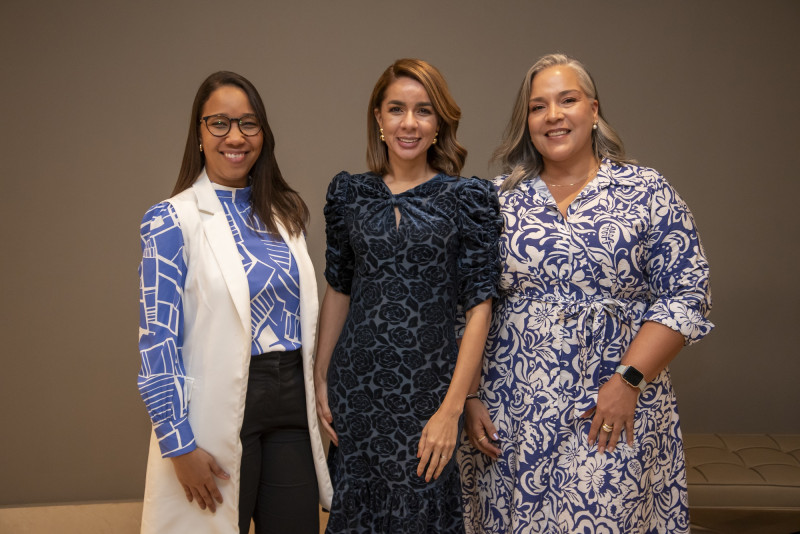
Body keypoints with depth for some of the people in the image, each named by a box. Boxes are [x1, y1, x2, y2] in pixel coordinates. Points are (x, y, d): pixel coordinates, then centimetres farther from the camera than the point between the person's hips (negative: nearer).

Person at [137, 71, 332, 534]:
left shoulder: (285, 211, 9)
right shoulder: (172, 220, -8)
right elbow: (159, 339, -11)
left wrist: (315, 400, 14)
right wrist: (180, 443, -13)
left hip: (291, 403, 5)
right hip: (220, 407, -5)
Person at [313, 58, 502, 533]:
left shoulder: (469, 198, -4)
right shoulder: (349, 193, 6)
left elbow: (479, 306, -8)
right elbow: (338, 289, 12)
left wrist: (452, 408, -13)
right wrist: (320, 378, 6)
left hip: (427, 387, -3)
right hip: (356, 384, 3)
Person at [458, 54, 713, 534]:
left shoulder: (648, 193, 0)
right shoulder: (496, 199, 6)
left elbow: (686, 298, -3)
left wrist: (628, 381, -12)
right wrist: (469, 397, 1)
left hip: (615, 417, -1)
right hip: (509, 417, 2)